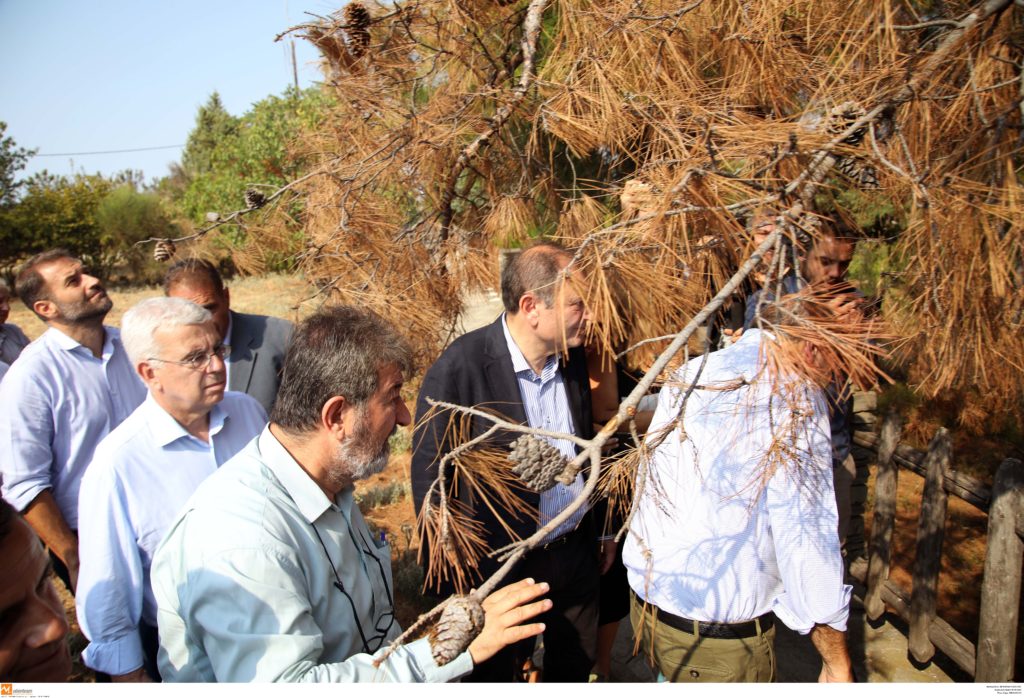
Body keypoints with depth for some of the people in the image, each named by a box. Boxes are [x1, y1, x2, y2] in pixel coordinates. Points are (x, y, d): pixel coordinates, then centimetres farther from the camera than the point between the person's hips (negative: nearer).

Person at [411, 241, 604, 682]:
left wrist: (603, 530, 14)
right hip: (504, 568, -5)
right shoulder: (459, 369, -23)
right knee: (496, 675, 19)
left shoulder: (573, 356, -4)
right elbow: (429, 482, -16)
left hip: (578, 554, 5)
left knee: (576, 671, 24)